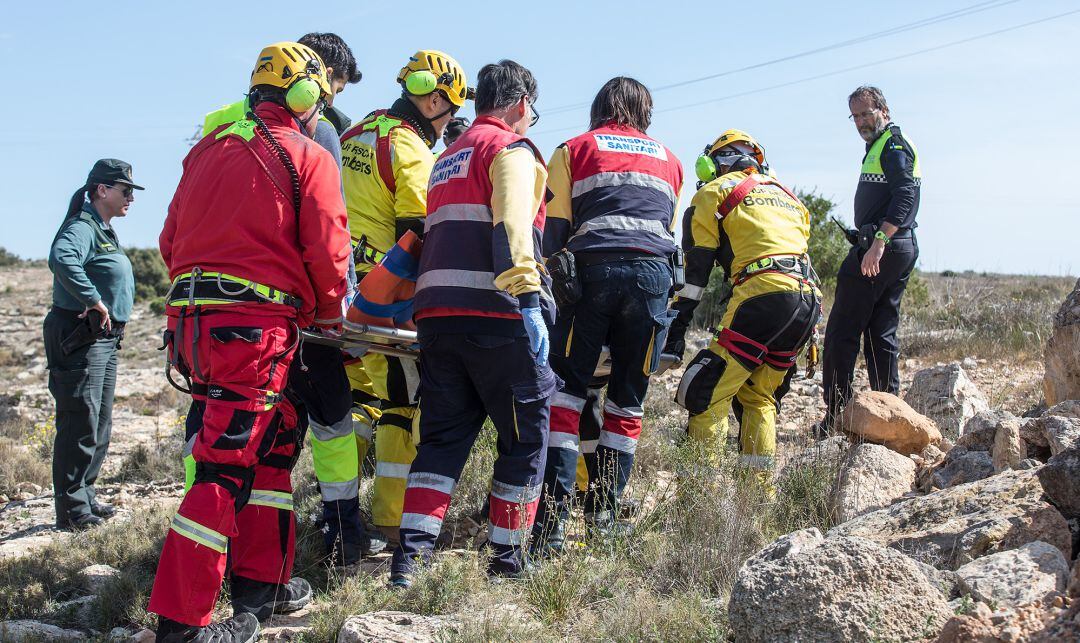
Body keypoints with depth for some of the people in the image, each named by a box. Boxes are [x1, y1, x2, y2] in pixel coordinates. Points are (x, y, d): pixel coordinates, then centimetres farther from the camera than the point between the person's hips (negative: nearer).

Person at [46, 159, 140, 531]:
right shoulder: (82, 228, -14)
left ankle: (85, 496, 27)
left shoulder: (106, 232, 17)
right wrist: (96, 302, -29)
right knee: (80, 424, -7)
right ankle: (72, 511, -1)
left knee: (100, 426, 17)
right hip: (81, 338, -10)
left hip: (104, 340, 10)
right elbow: (62, 259, -36)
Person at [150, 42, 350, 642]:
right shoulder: (309, 157, 0)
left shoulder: (209, 148, 18)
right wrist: (329, 316, 12)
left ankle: (262, 584, 24)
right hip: (256, 326, -7)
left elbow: (171, 241, 19)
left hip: (191, 320, 7)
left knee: (275, 442, 20)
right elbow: (327, 252, -6)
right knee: (229, 468, -6)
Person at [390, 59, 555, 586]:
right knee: (526, 435, 4)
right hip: (493, 314, -8)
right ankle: (507, 559, 7)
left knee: (443, 436, 9)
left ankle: (410, 554, -1)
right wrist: (530, 303, -22)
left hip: (435, 314, 8)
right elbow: (513, 229, -16)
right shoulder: (511, 148, 0)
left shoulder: (450, 156, 27)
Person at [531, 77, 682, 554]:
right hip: (654, 273, 2)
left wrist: (554, 278, 11)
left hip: (592, 269, -2)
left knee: (565, 390, -3)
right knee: (627, 400, 9)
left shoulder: (574, 149, 18)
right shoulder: (668, 158, 27)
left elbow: (554, 227, 9)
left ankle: (553, 517, -14)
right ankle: (604, 514, 8)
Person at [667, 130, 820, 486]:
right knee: (758, 396, 19)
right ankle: (761, 487, 15)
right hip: (810, 299, 7)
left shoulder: (717, 190, 12)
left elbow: (696, 266, 4)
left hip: (764, 293, -7)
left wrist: (677, 324, 2)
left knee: (706, 392, -5)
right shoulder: (786, 194, 31)